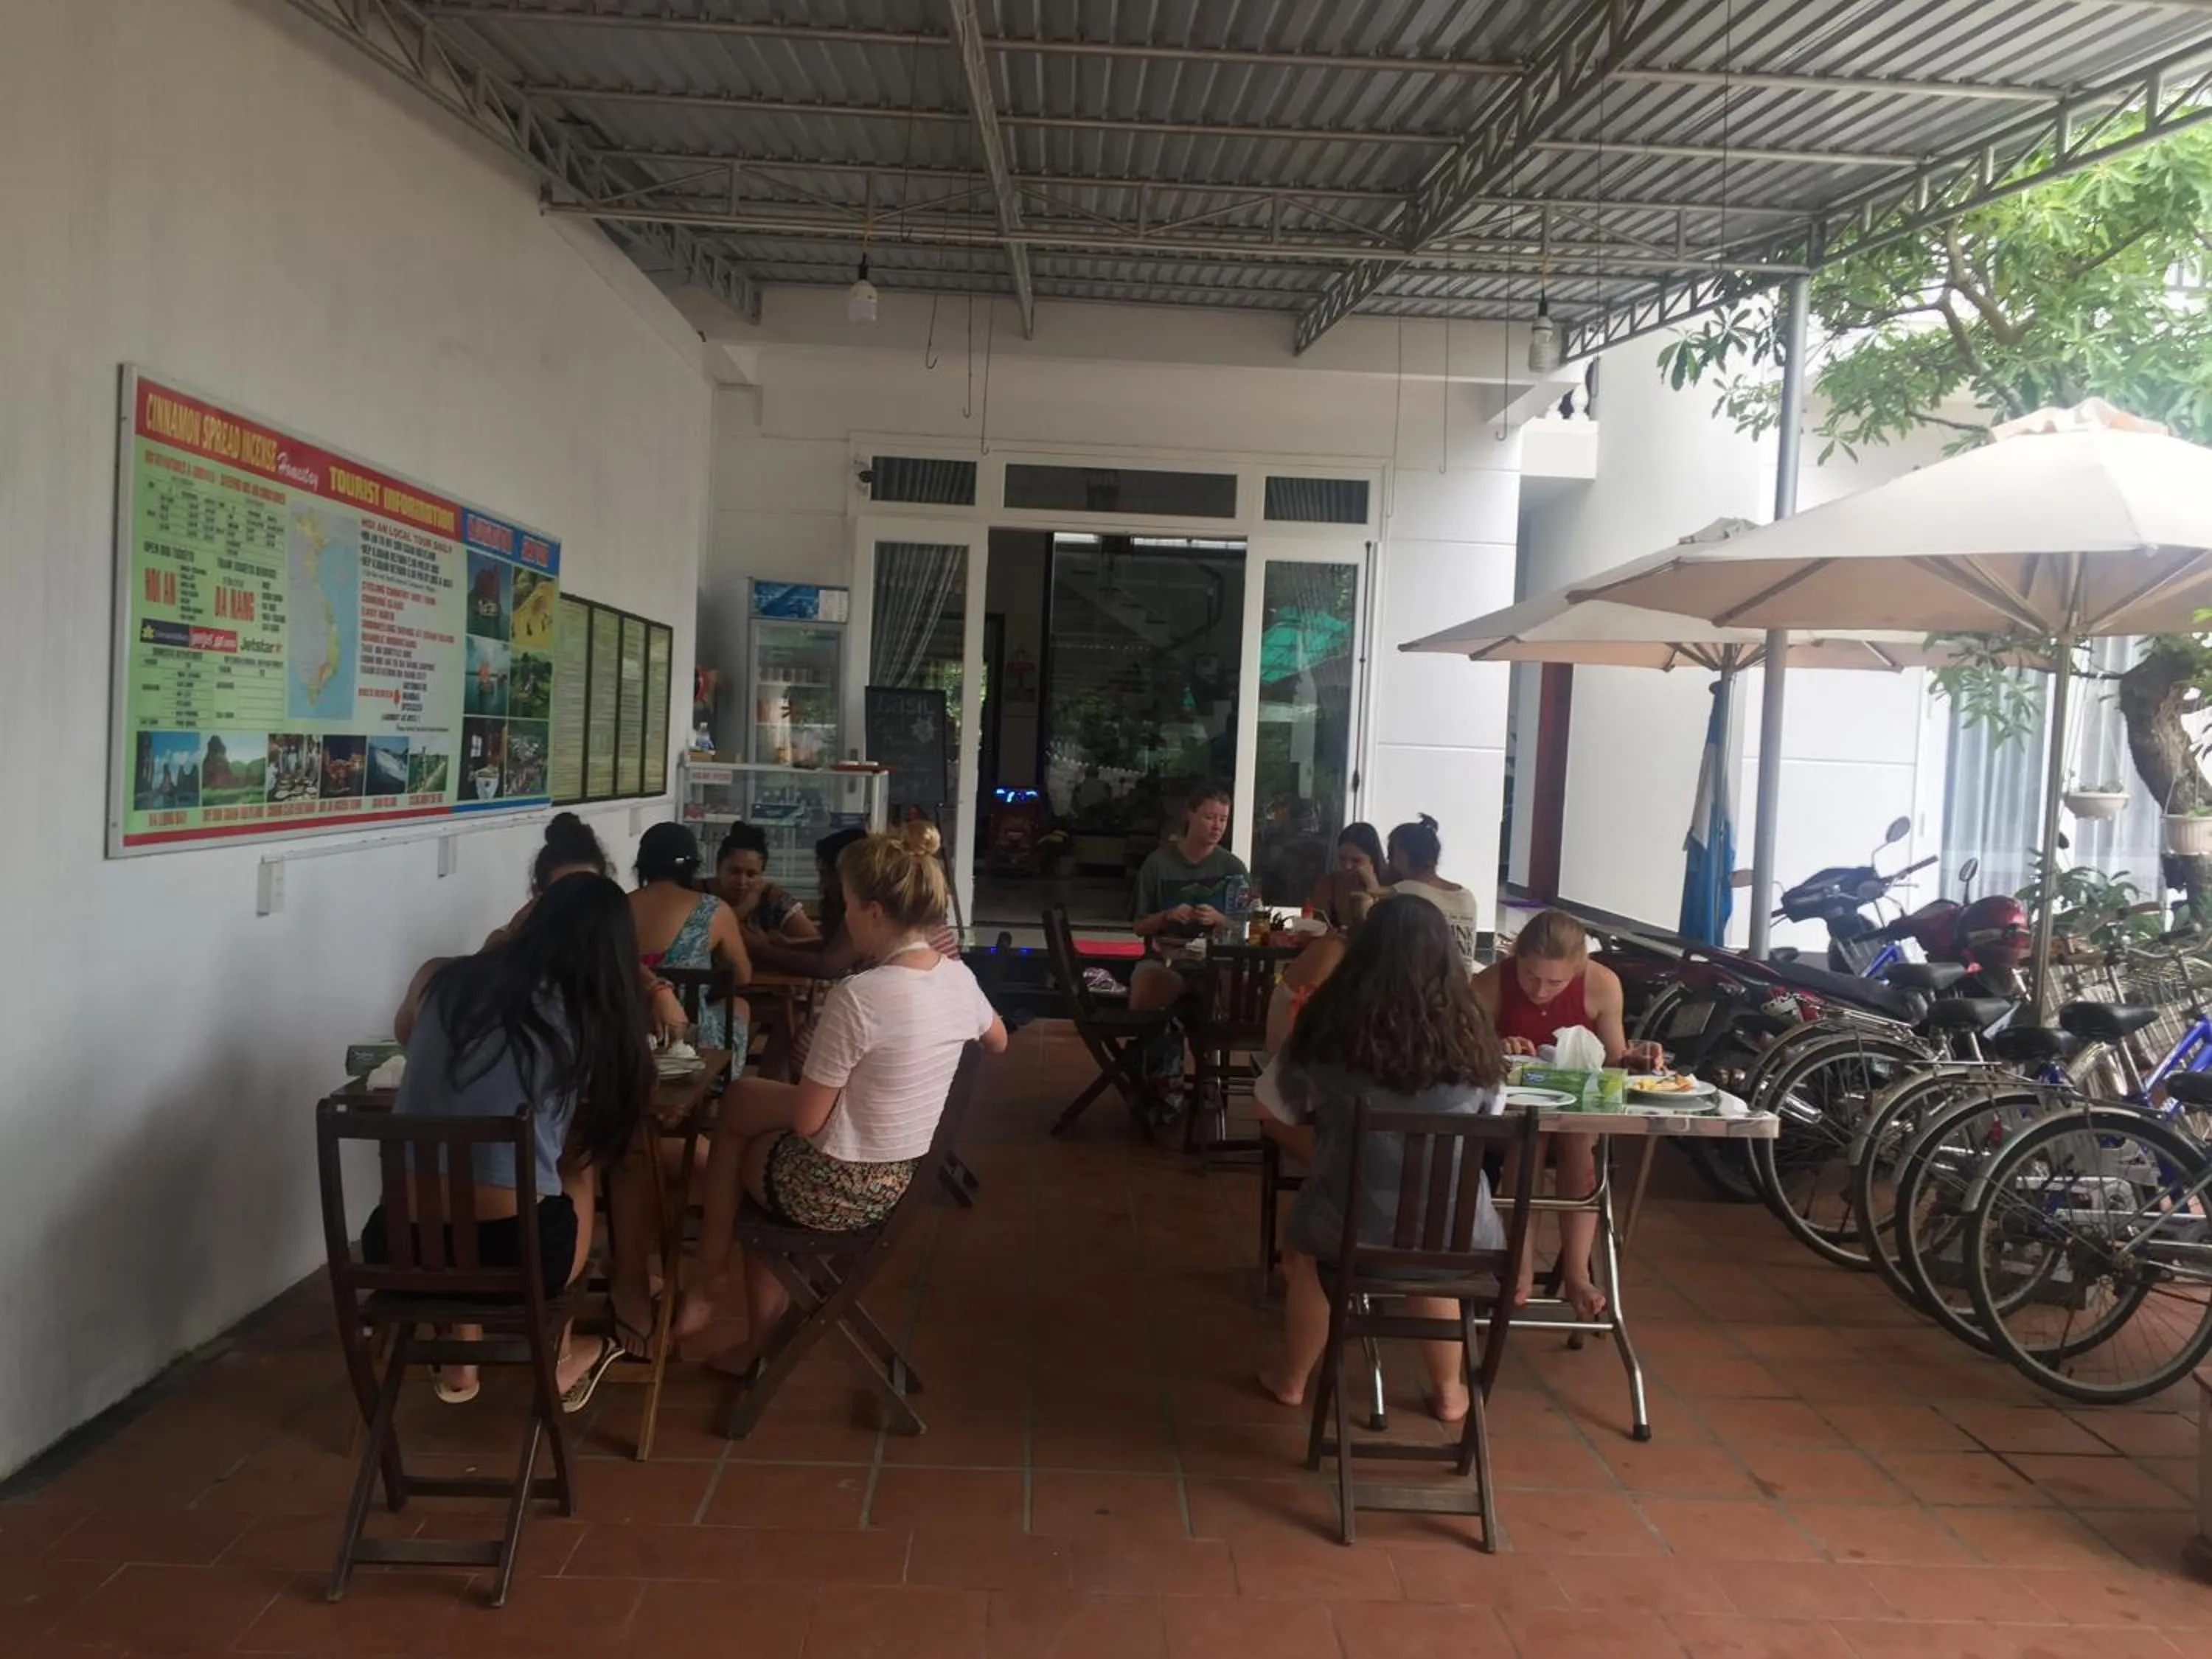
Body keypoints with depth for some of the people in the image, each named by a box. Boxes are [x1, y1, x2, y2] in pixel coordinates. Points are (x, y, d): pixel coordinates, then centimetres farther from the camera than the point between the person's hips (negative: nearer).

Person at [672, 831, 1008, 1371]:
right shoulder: (960, 977, -6)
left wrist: (762, 1099, 1)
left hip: (834, 1191, -7)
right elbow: (998, 1043, 16)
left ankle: (713, 1283, 36)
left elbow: (806, 1121, -20)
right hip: (896, 1179, 7)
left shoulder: (860, 995, -29)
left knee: (738, 1109, 20)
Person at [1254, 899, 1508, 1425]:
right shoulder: (1470, 1035, -5)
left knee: (1303, 1241, 33)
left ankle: (1291, 1378, 49)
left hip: (1346, 1227, -2)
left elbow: (1272, 1113, 7)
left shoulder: (1330, 1027, -8)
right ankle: (1449, 1391, 49)